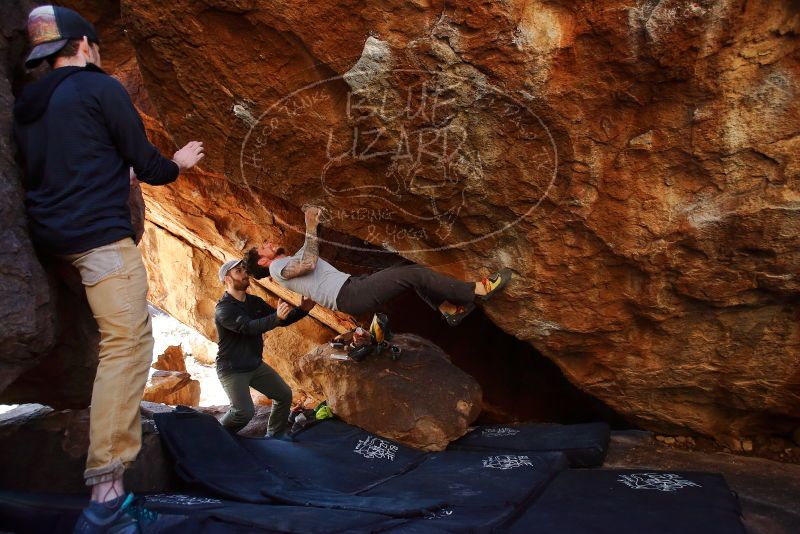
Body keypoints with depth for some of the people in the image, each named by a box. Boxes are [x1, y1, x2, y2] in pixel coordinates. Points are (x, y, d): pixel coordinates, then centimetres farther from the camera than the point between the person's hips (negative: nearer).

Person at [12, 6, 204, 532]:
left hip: (54, 234, 9)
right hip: (100, 233, -9)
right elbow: (146, 164, -3)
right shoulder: (101, 87, -6)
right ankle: (107, 491, -19)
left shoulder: (27, 105, 16)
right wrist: (177, 164, 17)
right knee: (127, 345, -13)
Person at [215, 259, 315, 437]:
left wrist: (302, 310, -11)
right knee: (244, 412, -20)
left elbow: (282, 320, 8)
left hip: (256, 365, 8)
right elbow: (248, 328, -37)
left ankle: (275, 435, 24)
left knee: (284, 395, 7)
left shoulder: (254, 302, 4)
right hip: (232, 370, -8)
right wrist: (276, 317, -52)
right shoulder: (223, 309, -20)